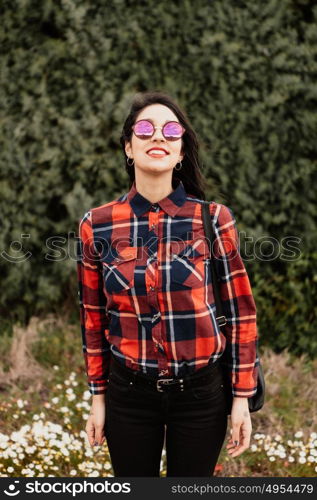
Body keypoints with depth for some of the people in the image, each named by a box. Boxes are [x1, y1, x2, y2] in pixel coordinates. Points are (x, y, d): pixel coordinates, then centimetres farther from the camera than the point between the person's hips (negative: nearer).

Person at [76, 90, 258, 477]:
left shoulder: (213, 219, -7)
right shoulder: (96, 224, -4)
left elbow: (240, 311, -2)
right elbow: (93, 316, 5)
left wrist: (242, 397, -2)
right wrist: (97, 396, 8)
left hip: (200, 392, -1)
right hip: (129, 394, 1)